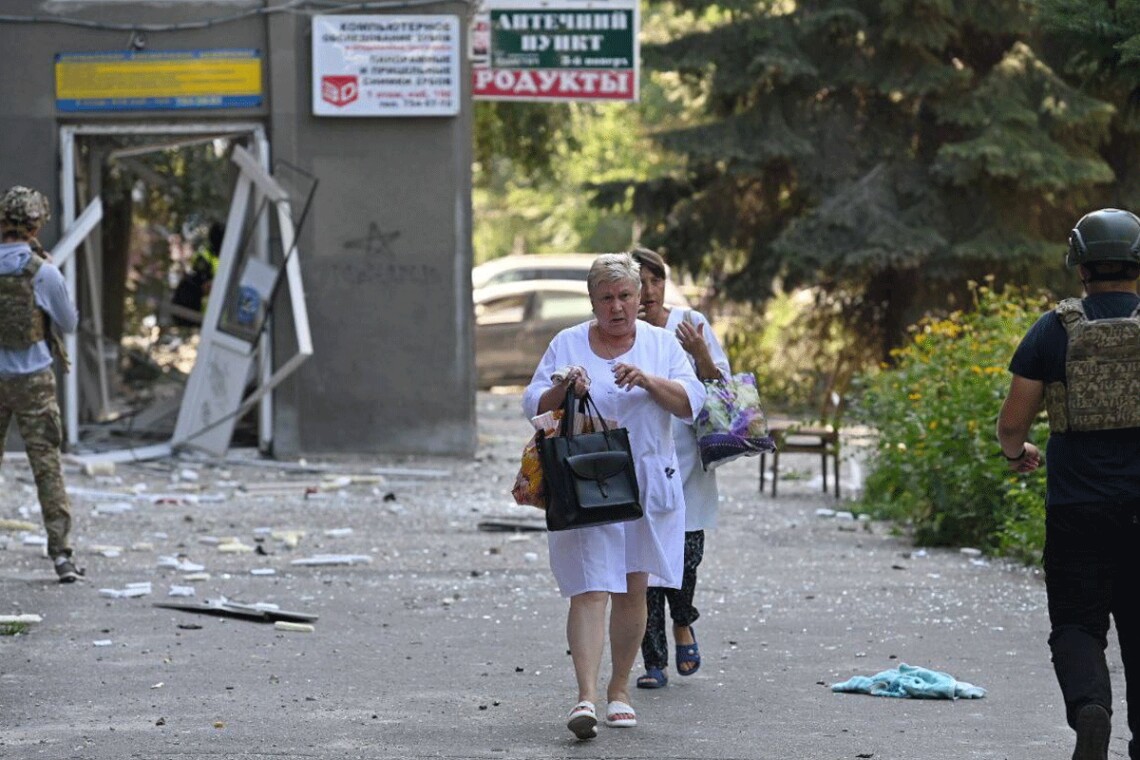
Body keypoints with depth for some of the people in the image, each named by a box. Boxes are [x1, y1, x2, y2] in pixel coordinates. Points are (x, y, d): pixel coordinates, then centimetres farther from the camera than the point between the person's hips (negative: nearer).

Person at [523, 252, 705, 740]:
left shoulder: (662, 344, 7)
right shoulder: (567, 344, 5)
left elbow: (691, 403, -2)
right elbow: (533, 407, 4)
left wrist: (648, 380, -18)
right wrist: (562, 388, -16)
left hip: (648, 484, 2)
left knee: (633, 589, 7)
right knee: (589, 589, -13)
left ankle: (619, 690, 20)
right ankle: (586, 696, -21)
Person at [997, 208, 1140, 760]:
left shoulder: (1053, 331, -2)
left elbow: (1011, 424, 0)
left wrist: (1017, 453, 22)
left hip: (1076, 507, -1)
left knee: (1077, 623, 5)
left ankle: (1088, 704, -21)